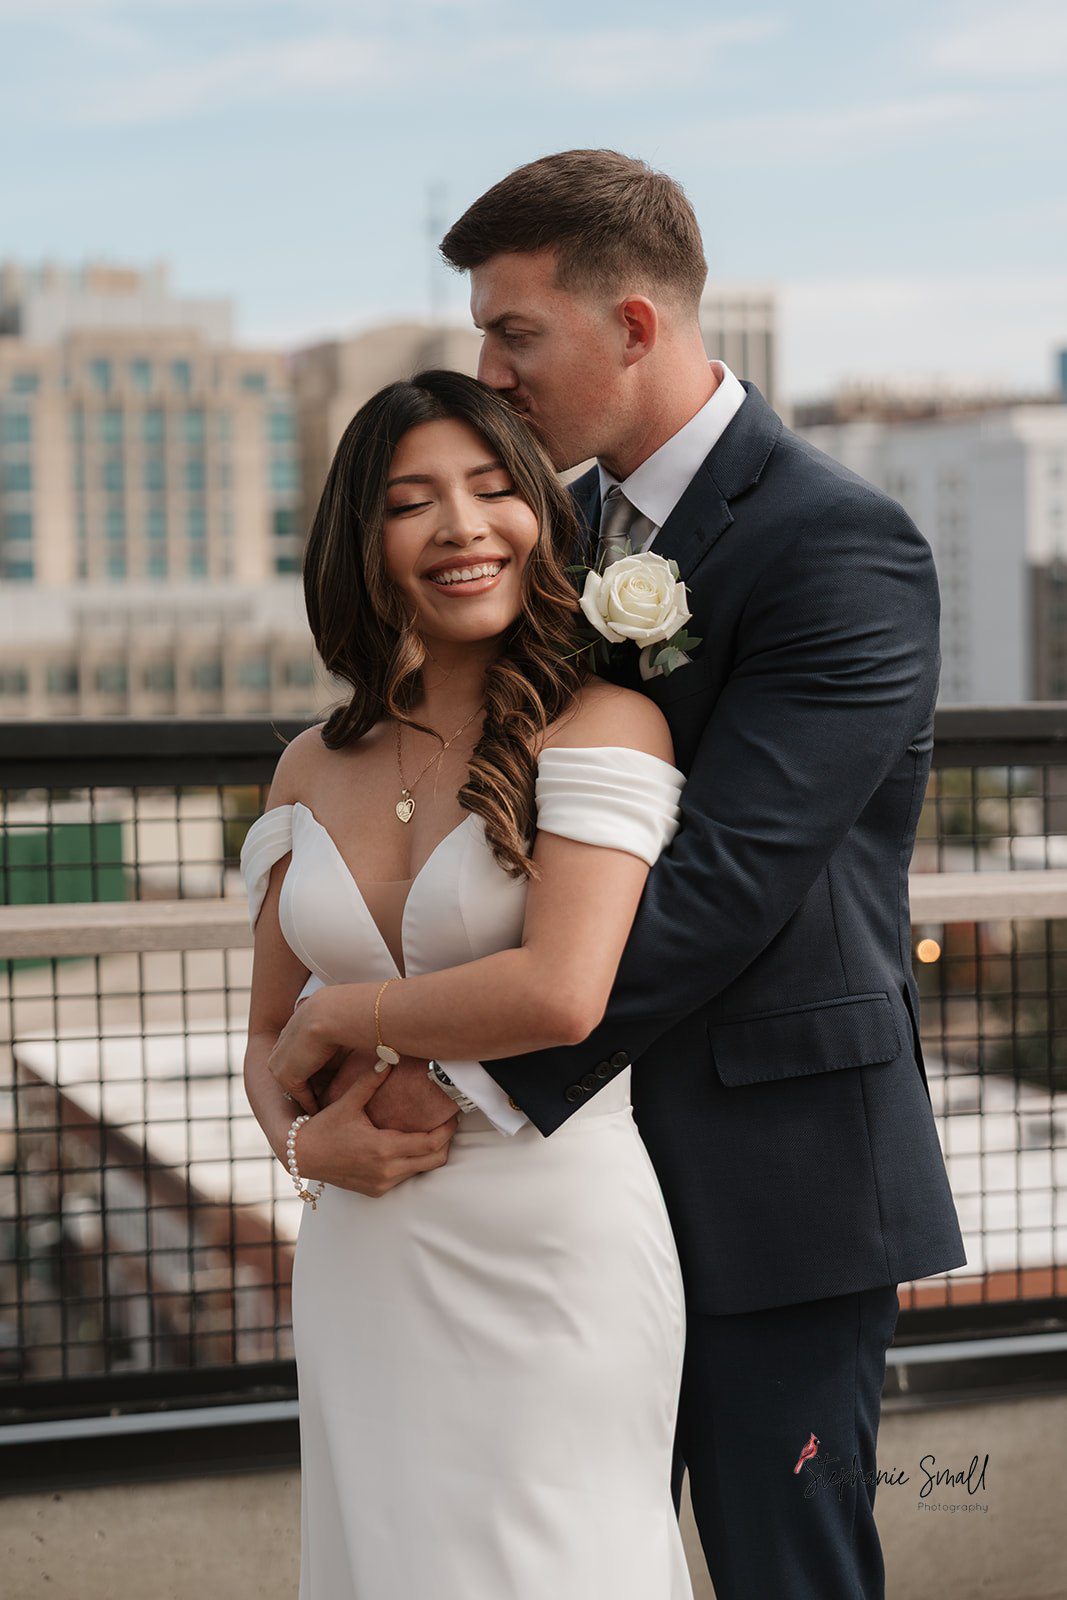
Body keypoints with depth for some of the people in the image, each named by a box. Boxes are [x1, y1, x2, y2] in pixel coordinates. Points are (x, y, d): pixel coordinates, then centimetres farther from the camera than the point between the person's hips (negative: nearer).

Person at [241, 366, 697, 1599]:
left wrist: (338, 1017, -8)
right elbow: (267, 1039, 14)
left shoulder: (601, 721, -9)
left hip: (554, 1245, -5)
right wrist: (303, 1137, -8)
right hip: (361, 1258, 5)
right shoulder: (312, 770, 8)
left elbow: (562, 992, -21)